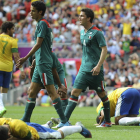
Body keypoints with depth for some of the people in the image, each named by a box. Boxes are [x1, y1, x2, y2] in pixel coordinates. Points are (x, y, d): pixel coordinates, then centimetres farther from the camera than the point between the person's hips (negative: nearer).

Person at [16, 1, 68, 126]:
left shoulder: (43, 23, -10)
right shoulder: (42, 24, 19)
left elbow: (38, 44, -14)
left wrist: (25, 58, -13)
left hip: (44, 63, -10)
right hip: (40, 64, 10)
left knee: (51, 91, -10)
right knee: (32, 92, 12)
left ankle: (64, 121, -11)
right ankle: (25, 120, 18)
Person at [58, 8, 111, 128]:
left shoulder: (97, 32, -10)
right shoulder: (82, 33, 13)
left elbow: (104, 49, -14)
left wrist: (98, 66, -22)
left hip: (95, 70, -7)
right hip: (84, 69, 7)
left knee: (102, 94, 6)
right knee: (75, 92, -4)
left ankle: (107, 121, 19)